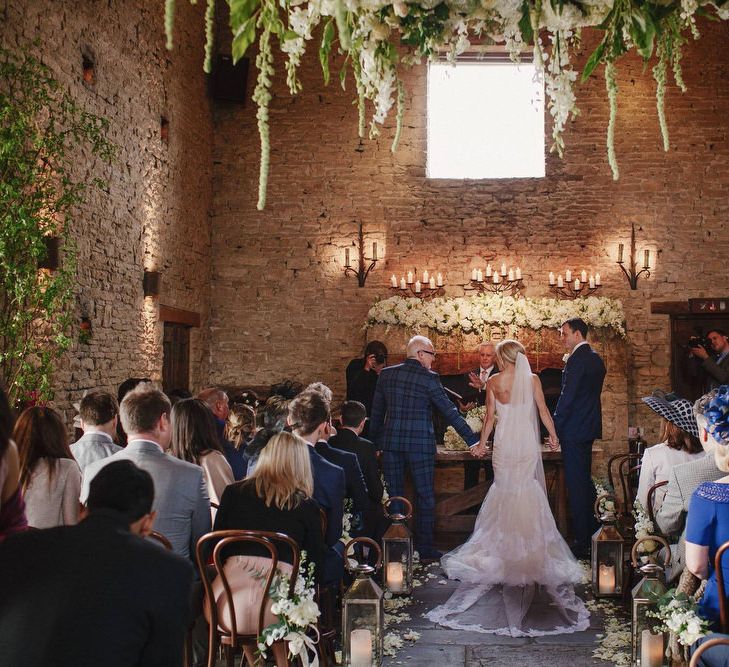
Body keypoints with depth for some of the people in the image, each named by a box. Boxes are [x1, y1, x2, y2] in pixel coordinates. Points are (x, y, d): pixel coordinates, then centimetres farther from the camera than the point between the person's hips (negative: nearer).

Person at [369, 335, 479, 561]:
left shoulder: (386, 374, 5)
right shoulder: (429, 378, -8)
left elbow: (376, 411, 9)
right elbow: (450, 411, -9)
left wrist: (374, 440, 18)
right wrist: (473, 440, -5)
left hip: (390, 443, 4)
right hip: (420, 444, -4)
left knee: (394, 496, 11)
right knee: (426, 497, 6)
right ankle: (425, 549, 10)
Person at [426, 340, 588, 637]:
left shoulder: (493, 382, -4)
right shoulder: (532, 380, -4)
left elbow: (490, 417, 0)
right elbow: (543, 411, 0)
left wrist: (482, 443, 12)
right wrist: (553, 435, 16)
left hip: (503, 441, 0)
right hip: (528, 442, 0)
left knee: (504, 489, 11)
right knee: (528, 491, 8)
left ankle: (506, 544, 12)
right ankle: (529, 543, 7)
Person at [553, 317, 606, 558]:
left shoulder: (577, 359, -16)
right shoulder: (596, 358, 14)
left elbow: (567, 396, -19)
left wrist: (555, 427, -12)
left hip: (574, 430, -10)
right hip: (589, 429, 10)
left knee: (576, 485, -5)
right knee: (585, 480, 18)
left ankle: (581, 542, -1)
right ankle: (591, 531, 27)